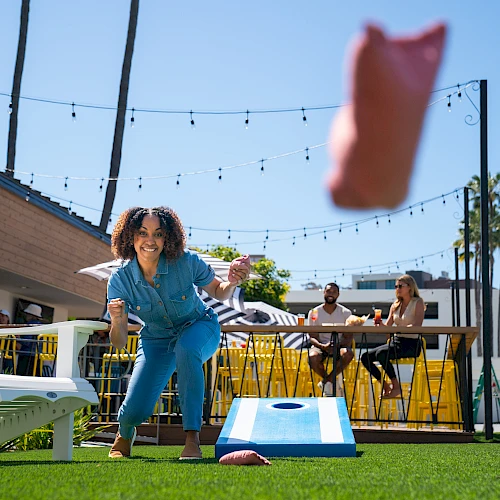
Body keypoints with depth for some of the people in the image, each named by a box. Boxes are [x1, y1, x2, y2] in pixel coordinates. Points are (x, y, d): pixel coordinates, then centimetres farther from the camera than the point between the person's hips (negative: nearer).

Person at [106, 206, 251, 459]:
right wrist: (116, 320, -42)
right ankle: (124, 434, 28)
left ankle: (192, 439, -31)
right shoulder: (120, 280, -21)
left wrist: (232, 283, -31)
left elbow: (218, 292, -8)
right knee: (135, 411, -14)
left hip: (198, 328, -1)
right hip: (157, 340, 1)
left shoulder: (186, 262, -25)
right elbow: (119, 343, -19)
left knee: (186, 348, -39)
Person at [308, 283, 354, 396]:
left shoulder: (345, 313, 2)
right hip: (320, 345, 0)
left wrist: (336, 346, -25)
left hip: (339, 345, 0)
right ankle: (331, 382, -6)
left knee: (348, 354, -35)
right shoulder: (314, 312, 1)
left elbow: (348, 337, -4)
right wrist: (323, 346, -26)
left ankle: (326, 382, -18)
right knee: (313, 357, -35)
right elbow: (313, 337, -3)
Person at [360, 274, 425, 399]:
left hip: (411, 343, -7)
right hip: (396, 341, 7)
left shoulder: (418, 302, -3)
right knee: (365, 357, -8)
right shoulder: (395, 305, 16)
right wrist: (380, 324, -10)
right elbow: (387, 326, 13)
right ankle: (385, 385, 4)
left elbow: (417, 326, -17)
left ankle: (396, 387, -18)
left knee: (381, 353, -31)